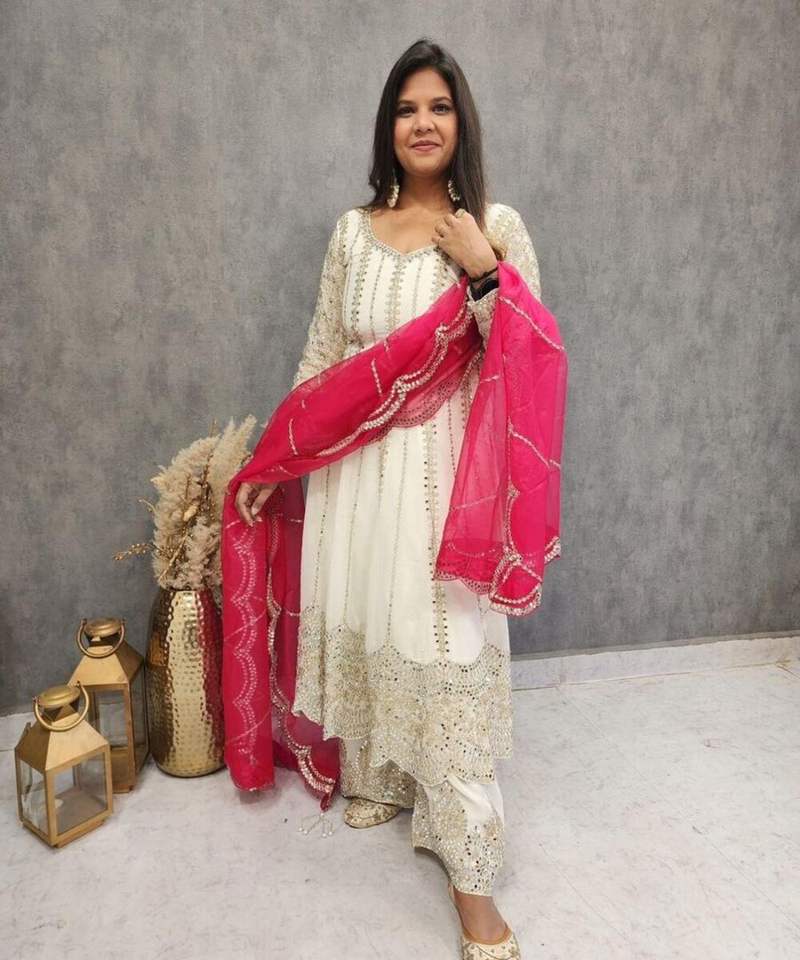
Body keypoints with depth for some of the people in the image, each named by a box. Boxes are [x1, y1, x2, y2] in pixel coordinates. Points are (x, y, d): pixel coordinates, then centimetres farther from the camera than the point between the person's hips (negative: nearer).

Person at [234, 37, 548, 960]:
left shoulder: (496, 225, 0)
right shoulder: (353, 230, 8)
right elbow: (320, 352, 11)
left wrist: (479, 269, -16)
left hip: (447, 466, -3)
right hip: (357, 462, 4)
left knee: (447, 646, -1)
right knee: (362, 626, 15)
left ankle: (469, 866, 16)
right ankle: (379, 777, 42)